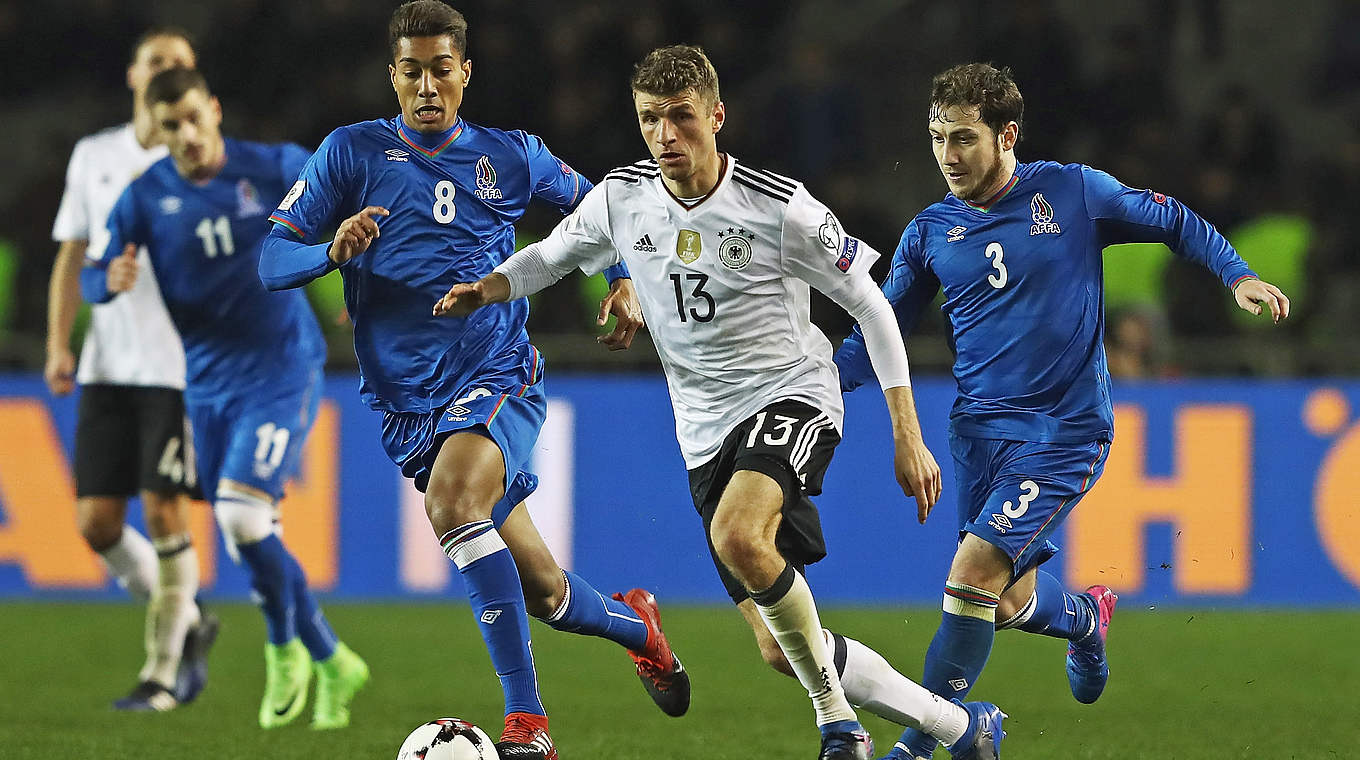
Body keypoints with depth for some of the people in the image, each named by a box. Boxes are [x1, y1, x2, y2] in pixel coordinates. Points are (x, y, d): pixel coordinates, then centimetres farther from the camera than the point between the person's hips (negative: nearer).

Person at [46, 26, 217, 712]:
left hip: (181, 366, -4)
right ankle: (187, 622, 22)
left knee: (164, 510, -10)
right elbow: (71, 256, 14)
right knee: (97, 522, -1)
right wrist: (59, 344, 4)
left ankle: (162, 671, 1)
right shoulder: (93, 156, 12)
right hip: (107, 366, 4)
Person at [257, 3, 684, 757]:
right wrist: (332, 249, -22)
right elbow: (271, 261, -2)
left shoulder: (510, 155, 6)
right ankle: (635, 623, 40)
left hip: (499, 381, -2)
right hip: (409, 406, 2)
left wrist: (623, 282, 7)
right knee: (541, 591, 5)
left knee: (452, 502, -34)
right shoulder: (353, 153, 2)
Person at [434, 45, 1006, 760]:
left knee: (738, 534, -37)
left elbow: (871, 306, -6)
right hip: (705, 430, 5)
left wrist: (907, 435, -8)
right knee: (779, 650, 1)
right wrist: (485, 289, -6)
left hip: (791, 396, -5)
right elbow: (552, 254, 17)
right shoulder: (622, 198, -2)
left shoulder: (778, 208, -14)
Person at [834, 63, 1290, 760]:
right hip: (979, 427, 4)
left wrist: (1237, 274, -4)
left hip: (1065, 433, -4)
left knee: (973, 576, -17)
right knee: (1010, 602, 6)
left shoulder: (1072, 192, -5)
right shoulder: (930, 233, 4)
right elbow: (879, 333, 12)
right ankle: (1087, 617, 43)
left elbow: (1173, 222, 8)